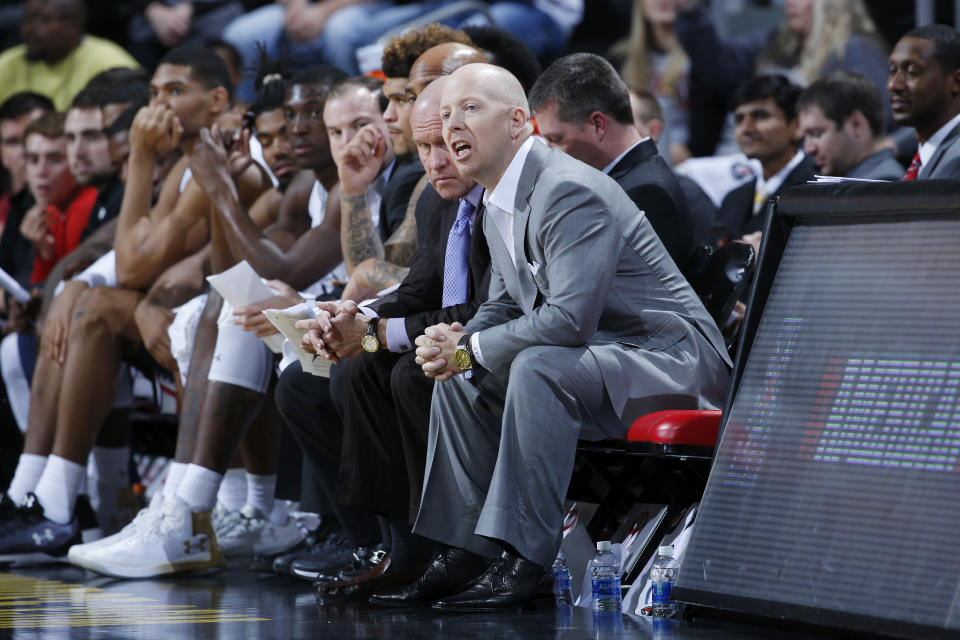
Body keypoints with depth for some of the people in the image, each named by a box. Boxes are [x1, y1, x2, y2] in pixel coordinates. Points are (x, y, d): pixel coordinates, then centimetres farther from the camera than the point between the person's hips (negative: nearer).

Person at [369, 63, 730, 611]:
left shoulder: (569, 192, -22)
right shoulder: (499, 207, 9)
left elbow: (570, 319, -30)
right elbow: (503, 307, 20)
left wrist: (469, 349, -17)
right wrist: (456, 345, -3)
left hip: (672, 360, -10)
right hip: (599, 357, 10)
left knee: (537, 368, -33)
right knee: (459, 377, 6)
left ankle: (526, 561, -29)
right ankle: (466, 551, 4)